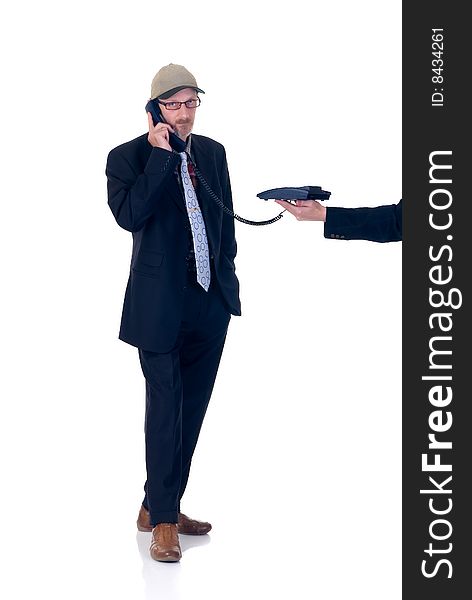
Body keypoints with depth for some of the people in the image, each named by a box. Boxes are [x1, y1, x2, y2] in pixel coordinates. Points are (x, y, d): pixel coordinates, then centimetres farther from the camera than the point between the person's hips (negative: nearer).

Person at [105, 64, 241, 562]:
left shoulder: (213, 152, 10)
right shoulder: (127, 157, -7)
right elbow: (129, 216, -24)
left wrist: (227, 276, 14)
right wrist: (160, 155, -22)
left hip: (211, 303, 6)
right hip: (162, 305, -6)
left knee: (190, 412, 11)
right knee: (166, 409, -4)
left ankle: (159, 506, 24)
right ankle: (162, 520, 6)